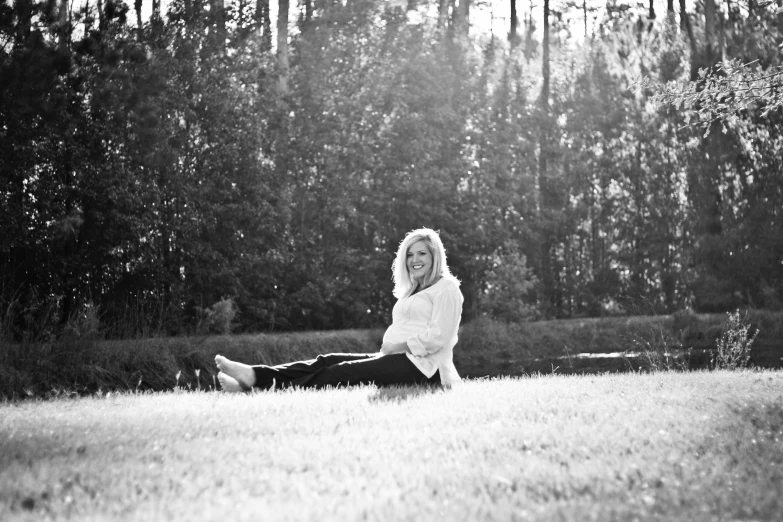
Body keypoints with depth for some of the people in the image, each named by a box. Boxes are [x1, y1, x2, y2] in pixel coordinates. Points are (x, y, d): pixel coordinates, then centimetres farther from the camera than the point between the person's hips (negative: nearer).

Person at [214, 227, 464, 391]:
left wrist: (397, 347, -13)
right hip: (397, 359, 8)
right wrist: (386, 350, 3)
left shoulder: (446, 288, -1)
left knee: (340, 372, -21)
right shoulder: (413, 292, 28)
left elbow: (437, 337, -13)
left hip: (420, 366, -8)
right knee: (329, 361, -9)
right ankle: (255, 376, -23)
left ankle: (270, 392, -29)